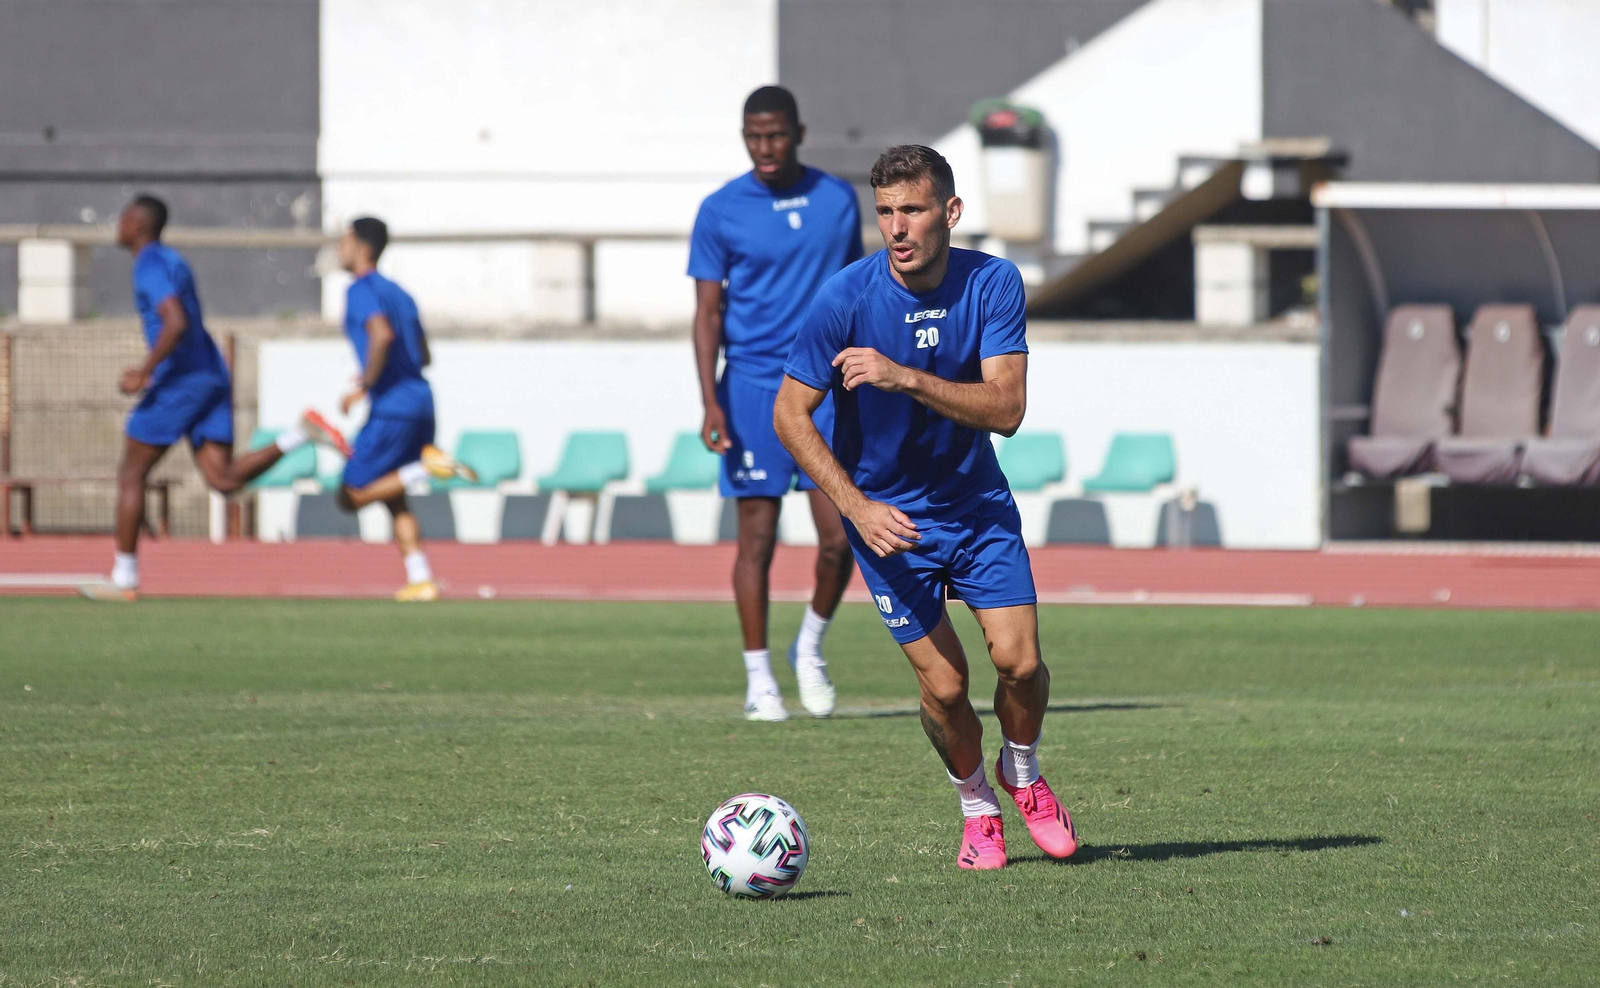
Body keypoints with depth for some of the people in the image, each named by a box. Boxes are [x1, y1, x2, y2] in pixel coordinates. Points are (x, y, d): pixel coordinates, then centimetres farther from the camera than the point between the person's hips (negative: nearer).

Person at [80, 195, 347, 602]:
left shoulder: (151, 267, -12)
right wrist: (150, 371, 29)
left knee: (131, 476, 2)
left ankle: (124, 579, 4)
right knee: (223, 479, 0)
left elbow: (177, 323, -27)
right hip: (212, 378, 9)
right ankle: (301, 434, -13)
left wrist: (144, 373, -22)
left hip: (180, 382, -9)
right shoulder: (172, 261, 20)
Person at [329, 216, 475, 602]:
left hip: (391, 408, -9)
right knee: (392, 498, 15)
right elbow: (424, 356, 24)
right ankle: (420, 580, 4)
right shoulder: (398, 293, 20)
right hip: (421, 403, 9)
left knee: (352, 495, -4)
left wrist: (363, 387, -19)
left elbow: (382, 335, -25)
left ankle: (426, 467, -18)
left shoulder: (362, 290, -6)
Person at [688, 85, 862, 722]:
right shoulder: (720, 211, -2)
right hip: (753, 388, -2)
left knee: (840, 537, -6)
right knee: (757, 537, 0)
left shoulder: (838, 200, 7)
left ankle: (810, 648, 18)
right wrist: (710, 402, -11)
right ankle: (759, 681, 7)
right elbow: (708, 313, -2)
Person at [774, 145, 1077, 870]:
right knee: (944, 684, -8)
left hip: (977, 502, 2)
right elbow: (790, 414, -10)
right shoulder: (846, 298, -17)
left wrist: (905, 378, -33)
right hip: (887, 514, -2)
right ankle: (977, 807, 20)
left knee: (1019, 659, -11)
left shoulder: (993, 284, -12)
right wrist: (858, 507, -19)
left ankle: (1021, 772, 21)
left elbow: (1006, 408, -20)